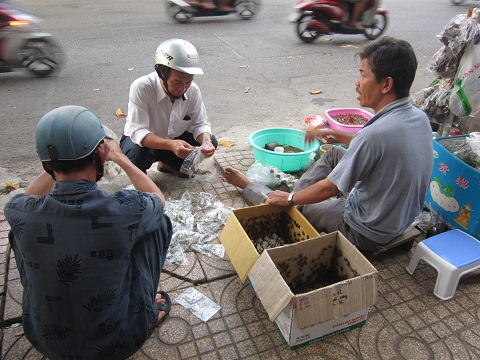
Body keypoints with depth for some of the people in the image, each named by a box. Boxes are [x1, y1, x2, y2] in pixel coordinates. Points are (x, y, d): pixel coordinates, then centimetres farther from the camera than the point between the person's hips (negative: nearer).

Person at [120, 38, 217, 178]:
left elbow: (200, 124, -11)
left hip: (174, 139, 5)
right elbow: (138, 132, -36)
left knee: (211, 142, -14)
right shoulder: (141, 88, -31)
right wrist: (171, 145, -52)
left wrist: (206, 142, -36)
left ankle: (169, 164, 12)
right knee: (137, 153, -38)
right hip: (142, 141, -4)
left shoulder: (193, 90, -18)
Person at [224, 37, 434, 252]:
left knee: (284, 204, 8)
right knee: (334, 154, 17)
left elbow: (329, 188, -22)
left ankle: (249, 186, 34)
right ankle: (297, 190, 28)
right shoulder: (419, 118, -5)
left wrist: (290, 199, -6)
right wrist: (333, 133, 16)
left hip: (366, 232, -8)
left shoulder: (376, 133, -32)